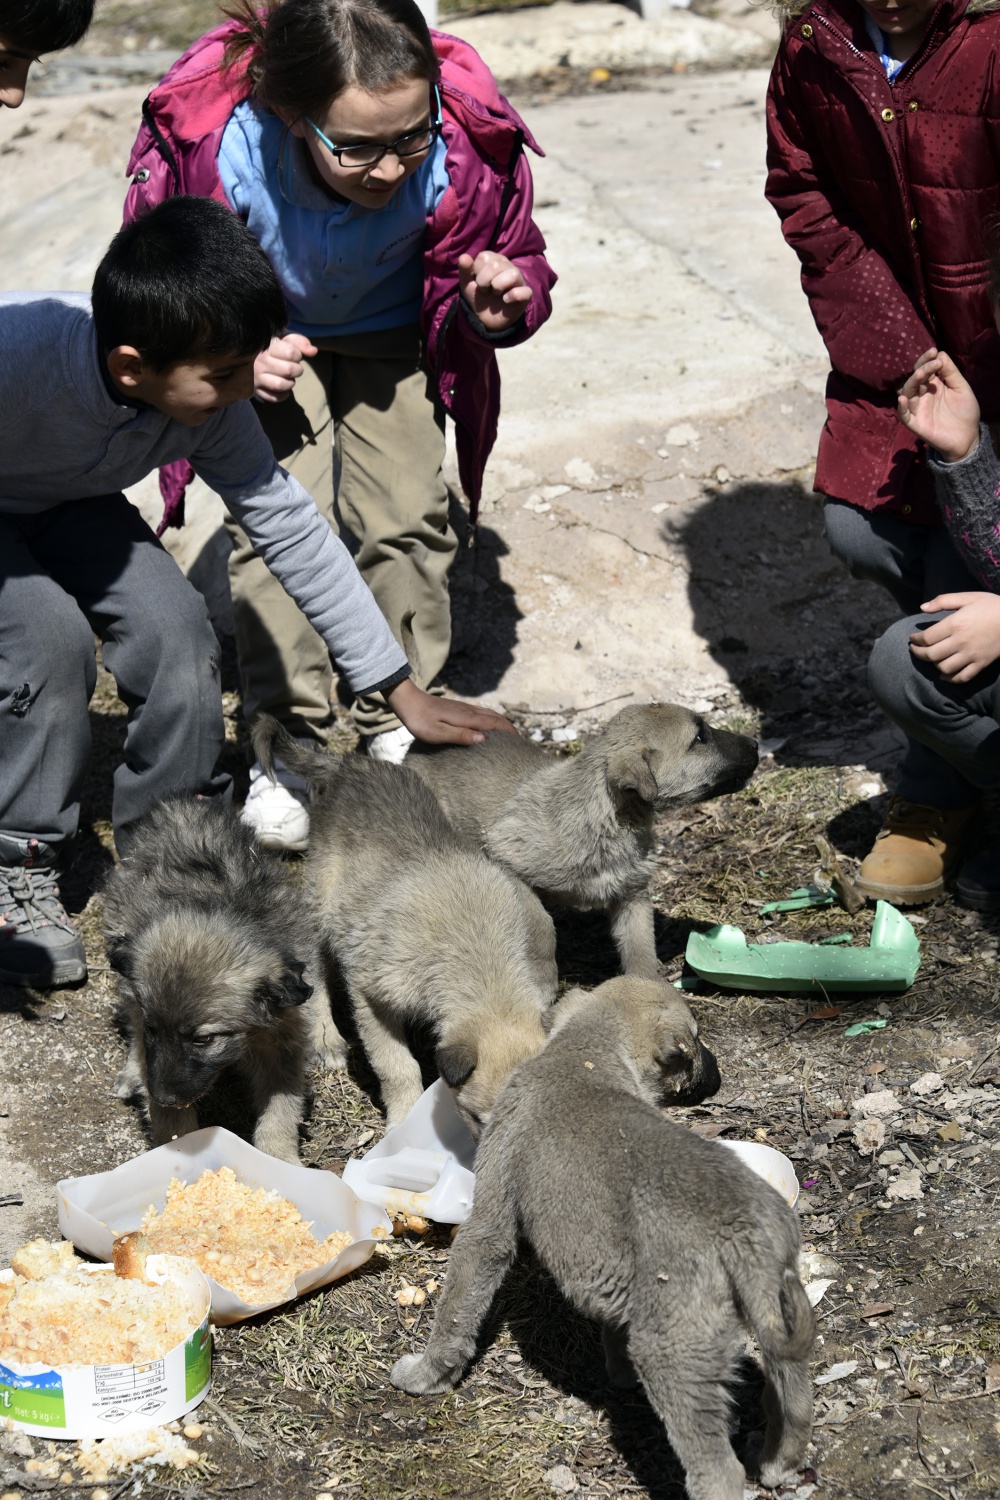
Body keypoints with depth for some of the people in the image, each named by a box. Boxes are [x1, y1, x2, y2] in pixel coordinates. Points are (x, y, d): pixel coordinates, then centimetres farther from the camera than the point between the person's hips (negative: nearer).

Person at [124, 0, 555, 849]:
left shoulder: (467, 147, -36)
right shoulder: (210, 140, -39)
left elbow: (518, 260, -13)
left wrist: (501, 305, -38)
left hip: (392, 334, 2)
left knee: (407, 516, -3)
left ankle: (399, 728, 19)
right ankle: (287, 741, 2)